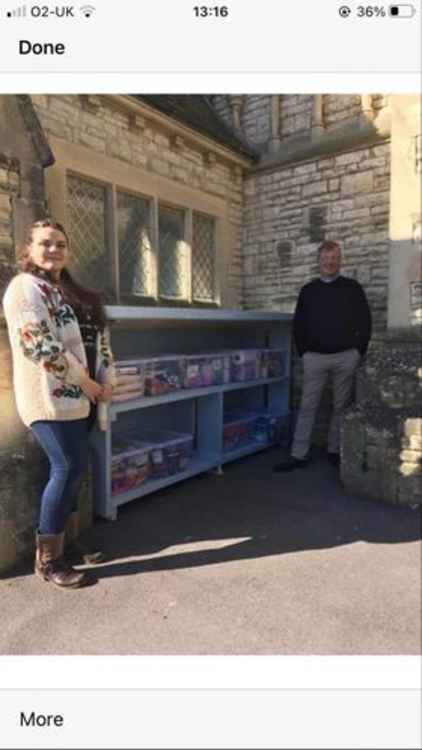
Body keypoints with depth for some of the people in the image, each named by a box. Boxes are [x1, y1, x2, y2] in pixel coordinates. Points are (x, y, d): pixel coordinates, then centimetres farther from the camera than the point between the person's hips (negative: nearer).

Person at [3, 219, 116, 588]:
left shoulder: (76, 293, 19)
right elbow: (40, 345, -18)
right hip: (52, 396, -8)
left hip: (80, 397, 8)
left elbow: (100, 339, 17)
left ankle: (69, 541, 28)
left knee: (72, 469, 13)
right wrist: (84, 381, -14)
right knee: (68, 468, -10)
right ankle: (48, 558, 4)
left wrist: (107, 380, 2)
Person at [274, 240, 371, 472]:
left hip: (346, 356, 0)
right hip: (315, 357, 1)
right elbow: (298, 324, 11)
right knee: (307, 406, 0)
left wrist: (359, 350, -2)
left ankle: (334, 450, 20)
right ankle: (298, 455, 4)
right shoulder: (308, 290, 9)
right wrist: (303, 351, 4)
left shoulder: (352, 287, 6)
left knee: (341, 406, 6)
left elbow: (365, 321, 5)